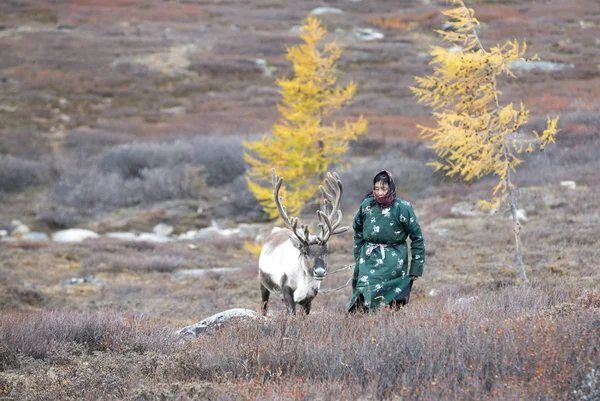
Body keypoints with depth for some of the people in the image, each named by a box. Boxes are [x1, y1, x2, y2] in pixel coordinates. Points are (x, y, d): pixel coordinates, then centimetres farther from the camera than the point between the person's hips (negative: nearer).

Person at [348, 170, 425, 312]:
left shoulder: (402, 208, -8)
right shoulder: (366, 206, 2)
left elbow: (417, 238, -1)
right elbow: (358, 232, 18)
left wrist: (416, 268, -1)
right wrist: (358, 260, 17)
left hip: (393, 263, -3)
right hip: (369, 262, 3)